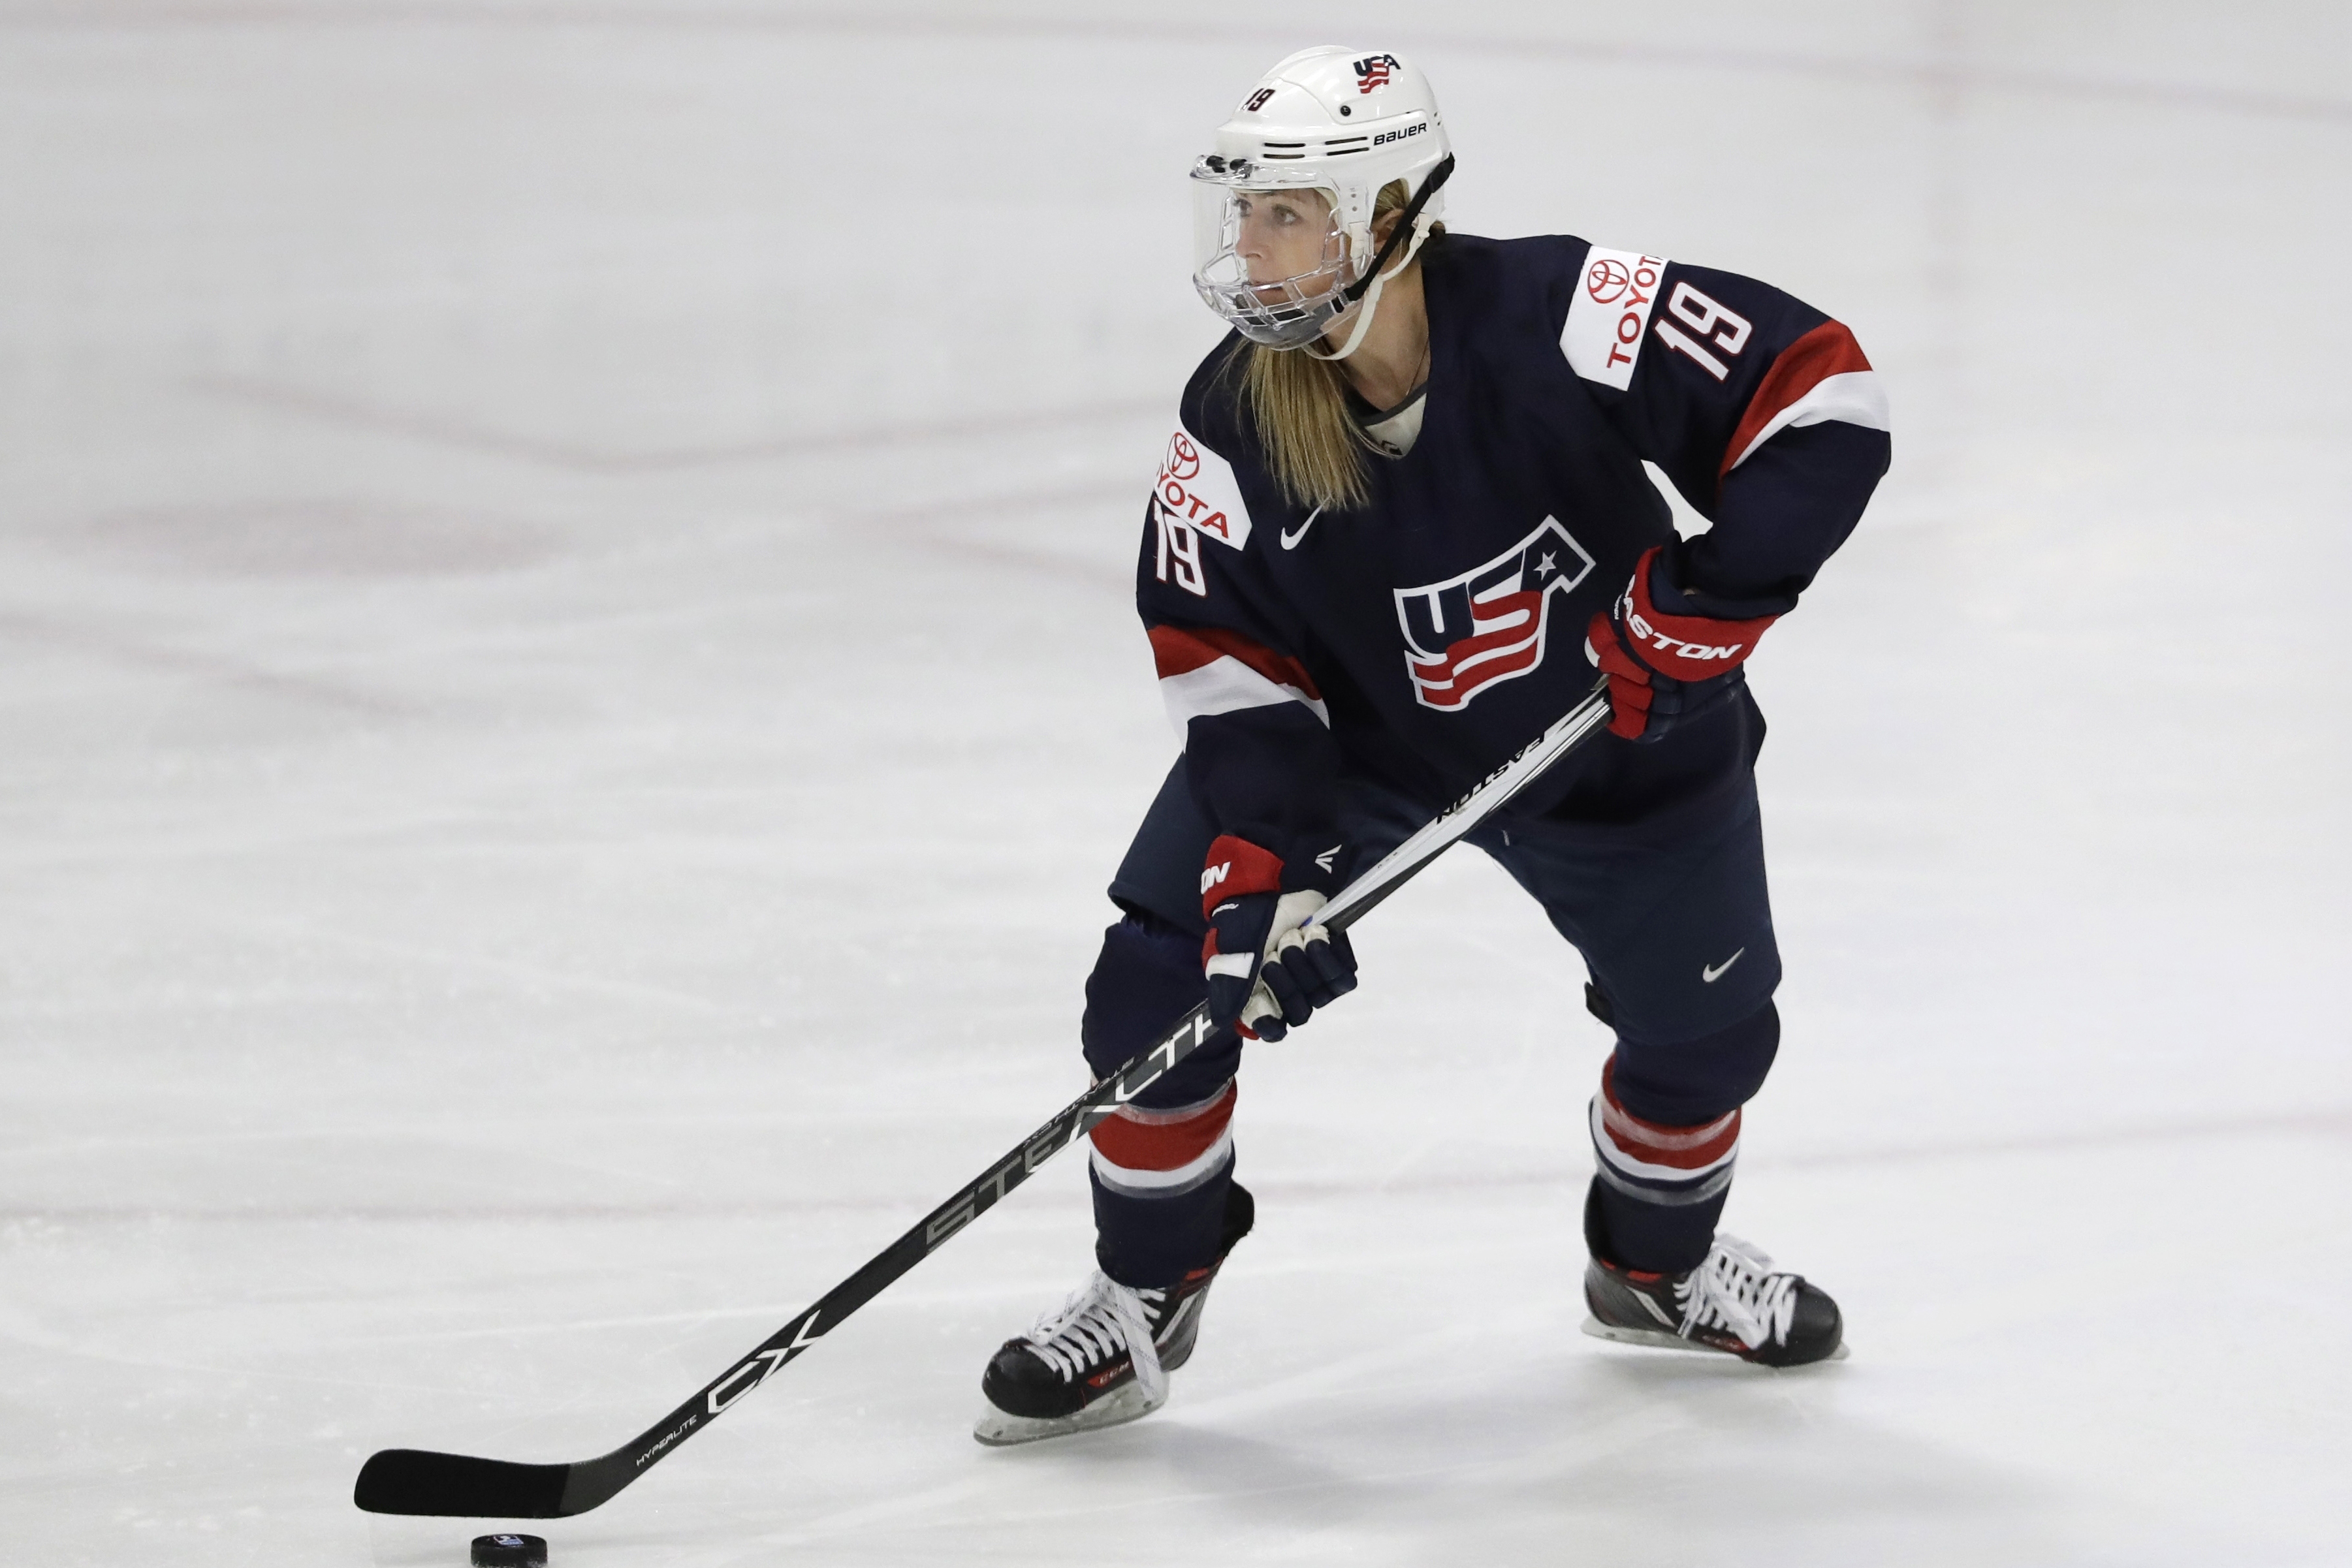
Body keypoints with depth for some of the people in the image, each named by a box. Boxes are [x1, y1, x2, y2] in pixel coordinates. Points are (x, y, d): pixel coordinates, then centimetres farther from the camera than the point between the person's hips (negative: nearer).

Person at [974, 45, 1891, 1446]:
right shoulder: (1233, 424, -22)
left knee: (1705, 1028, 9)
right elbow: (1228, 660, -15)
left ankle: (1656, 1264, 42)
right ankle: (1147, 1294, 13)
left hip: (1623, 739, -1)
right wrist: (1260, 864, -26)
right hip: (1351, 732, 1)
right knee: (1162, 984, -10)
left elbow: (1821, 394, -29)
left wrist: (1705, 599, -32)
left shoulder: (1565, 321, -33)